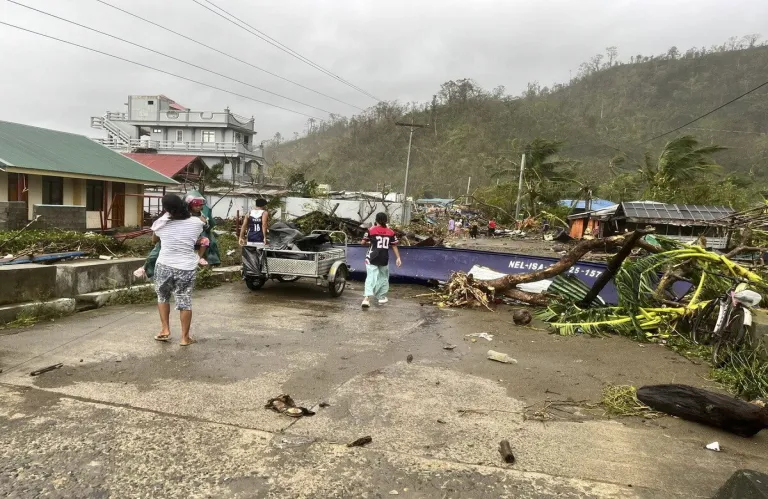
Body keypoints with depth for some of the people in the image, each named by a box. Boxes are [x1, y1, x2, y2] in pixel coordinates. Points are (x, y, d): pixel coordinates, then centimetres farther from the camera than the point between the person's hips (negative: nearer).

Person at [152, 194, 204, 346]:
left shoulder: (161, 222, -5)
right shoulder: (196, 223, -4)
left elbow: (154, 239, 15)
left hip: (164, 266, 0)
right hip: (187, 268, 0)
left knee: (162, 297, 23)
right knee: (185, 302, 7)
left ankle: (165, 330, 21)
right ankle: (185, 337, 13)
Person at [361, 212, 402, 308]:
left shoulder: (371, 230, -4)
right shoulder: (391, 232, 1)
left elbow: (363, 242, 0)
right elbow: (394, 246, 1)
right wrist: (398, 258, 5)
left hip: (372, 258, -1)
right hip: (384, 259, 2)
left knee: (371, 277, -5)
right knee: (383, 277, 19)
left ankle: (367, 298, -21)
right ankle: (382, 297, 26)